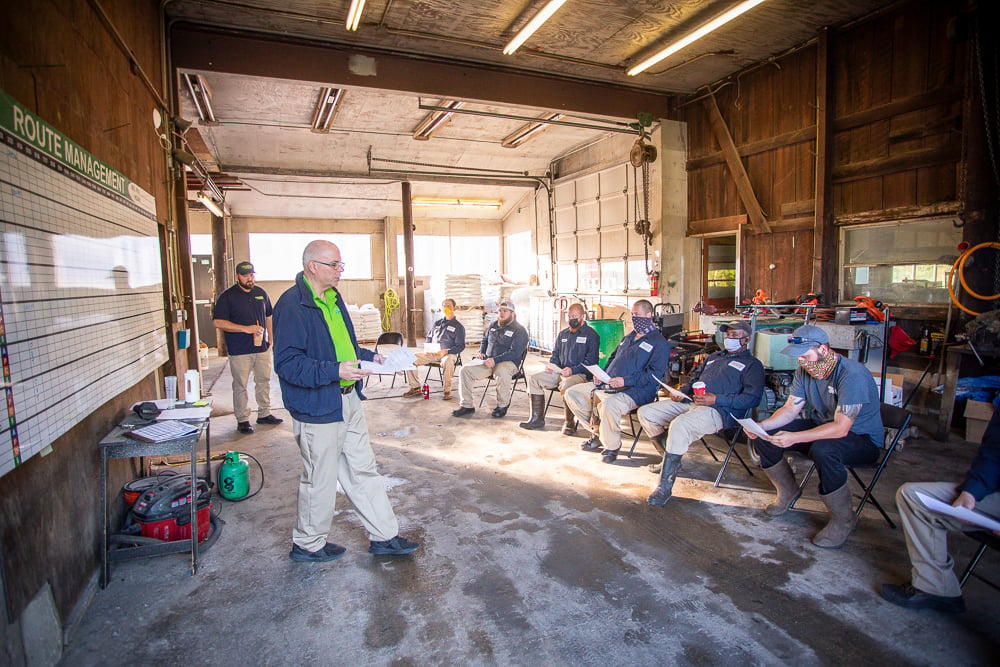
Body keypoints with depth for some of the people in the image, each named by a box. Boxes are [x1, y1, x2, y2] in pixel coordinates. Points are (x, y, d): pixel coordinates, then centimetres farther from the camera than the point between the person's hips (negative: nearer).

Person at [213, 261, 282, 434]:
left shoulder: (261, 293, 11)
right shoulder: (227, 296, -5)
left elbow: (268, 317, 21)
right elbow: (218, 322, -11)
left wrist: (271, 338, 14)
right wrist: (245, 329, -17)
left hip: (262, 348, 5)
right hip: (239, 350, -5)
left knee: (264, 381, 12)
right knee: (240, 385, 1)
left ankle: (264, 414, 25)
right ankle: (242, 420, 11)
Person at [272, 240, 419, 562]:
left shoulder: (333, 298, 12)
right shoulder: (292, 304, -17)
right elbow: (287, 363, -22)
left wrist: (369, 356, 8)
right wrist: (334, 371, -29)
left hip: (348, 400, 9)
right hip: (317, 408, -9)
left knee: (363, 470, 16)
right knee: (320, 480, 8)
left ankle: (384, 535, 29)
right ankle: (307, 544, 31)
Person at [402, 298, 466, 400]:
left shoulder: (458, 326, 5)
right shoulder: (437, 323, 22)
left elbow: (460, 346, -2)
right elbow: (429, 338, 27)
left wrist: (445, 351, -19)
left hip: (448, 353, -5)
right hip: (432, 353, 5)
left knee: (447, 361, -42)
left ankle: (447, 390, -26)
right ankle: (415, 387, -4)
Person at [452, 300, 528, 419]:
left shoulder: (519, 330, -6)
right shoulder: (494, 325, 16)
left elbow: (515, 352, -17)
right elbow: (484, 340, 32)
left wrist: (495, 360, -25)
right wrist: (481, 353, 10)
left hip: (508, 362, -6)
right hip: (488, 361, 6)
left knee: (501, 372, -41)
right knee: (465, 370, -14)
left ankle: (502, 405, -17)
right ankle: (466, 405, -7)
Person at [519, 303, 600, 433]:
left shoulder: (591, 335, -1)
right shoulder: (563, 334, 21)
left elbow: (591, 361, -10)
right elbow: (555, 354, 28)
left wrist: (573, 370, -22)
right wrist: (551, 366, 5)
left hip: (581, 374, -7)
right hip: (559, 372, 7)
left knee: (566, 384, -38)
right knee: (534, 379, -10)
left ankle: (570, 423, -20)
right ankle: (537, 419, -8)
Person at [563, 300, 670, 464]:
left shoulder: (659, 343, -3)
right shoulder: (628, 338, 24)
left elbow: (655, 374, -14)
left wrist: (626, 381, -23)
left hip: (633, 392, -9)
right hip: (608, 385, 9)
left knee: (609, 404, -40)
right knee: (572, 394, 1)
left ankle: (612, 446, -13)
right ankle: (597, 432, 12)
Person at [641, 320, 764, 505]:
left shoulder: (752, 365, 7)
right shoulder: (714, 357, 30)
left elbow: (752, 398, -6)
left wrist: (716, 399, -17)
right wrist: (681, 392, 10)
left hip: (718, 410, -8)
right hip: (689, 402, 8)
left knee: (679, 425, -37)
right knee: (645, 413, -6)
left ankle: (664, 487, -29)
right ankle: (670, 458, 9)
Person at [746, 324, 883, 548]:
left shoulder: (853, 375, -28)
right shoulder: (805, 370, -4)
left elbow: (841, 428, -34)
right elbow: (790, 409, -2)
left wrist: (794, 438, -41)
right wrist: (761, 426, -20)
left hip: (863, 439, -7)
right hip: (822, 427, 8)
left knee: (823, 450, -39)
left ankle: (843, 519, -14)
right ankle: (788, 491, 17)